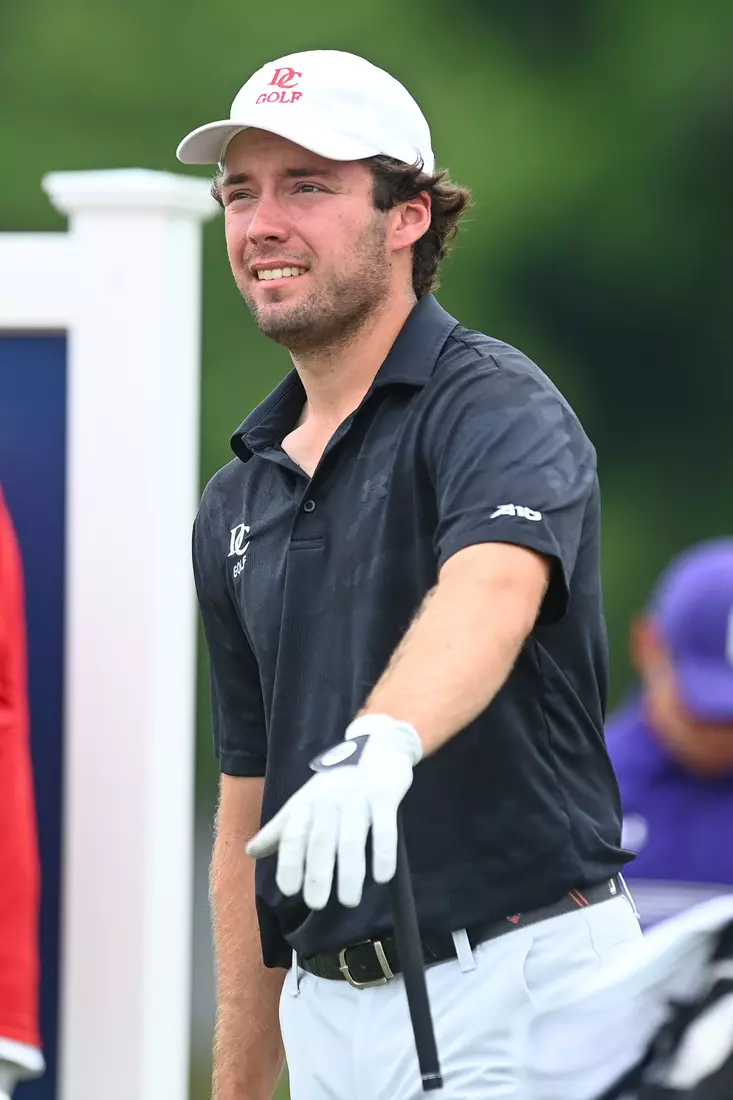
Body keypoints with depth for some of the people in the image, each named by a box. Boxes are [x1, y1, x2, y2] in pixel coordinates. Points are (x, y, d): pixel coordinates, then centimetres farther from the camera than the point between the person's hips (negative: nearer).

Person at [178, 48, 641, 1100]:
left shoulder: (494, 408, -7)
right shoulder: (237, 502, 15)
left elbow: (490, 594, -30)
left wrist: (382, 743, -50)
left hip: (516, 984, -7)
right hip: (328, 1008, 7)